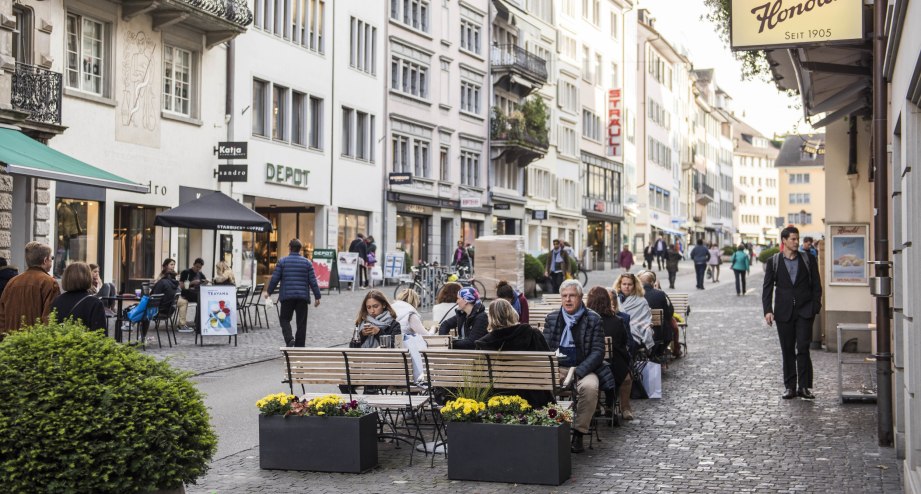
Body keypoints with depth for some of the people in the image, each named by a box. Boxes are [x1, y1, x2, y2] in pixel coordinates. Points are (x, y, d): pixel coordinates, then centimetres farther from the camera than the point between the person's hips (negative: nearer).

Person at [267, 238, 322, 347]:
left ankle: (289, 339, -14)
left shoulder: (282, 261, -1)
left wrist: (269, 292, 11)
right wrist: (317, 297, 7)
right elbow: (313, 281, 2)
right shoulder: (307, 262, 3)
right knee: (301, 323, 7)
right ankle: (299, 346, 8)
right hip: (303, 297, 1)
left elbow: (275, 279, -2)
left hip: (287, 296, -1)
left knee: (285, 319, 10)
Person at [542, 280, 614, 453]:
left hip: (583, 369, -2)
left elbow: (598, 352, -3)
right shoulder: (551, 318, 13)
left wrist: (578, 372, -16)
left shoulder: (593, 319, 3)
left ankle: (578, 433, -23)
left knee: (589, 387, -36)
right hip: (557, 368, 2)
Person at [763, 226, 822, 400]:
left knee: (803, 348, -9)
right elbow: (767, 287, 3)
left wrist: (815, 307, -2)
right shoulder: (773, 262, 4)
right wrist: (768, 310, -7)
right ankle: (790, 386, 13)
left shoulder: (808, 260, 6)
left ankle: (804, 386, -3)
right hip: (784, 312, 1)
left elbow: (816, 286, 7)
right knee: (787, 351, 6)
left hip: (804, 311, -1)